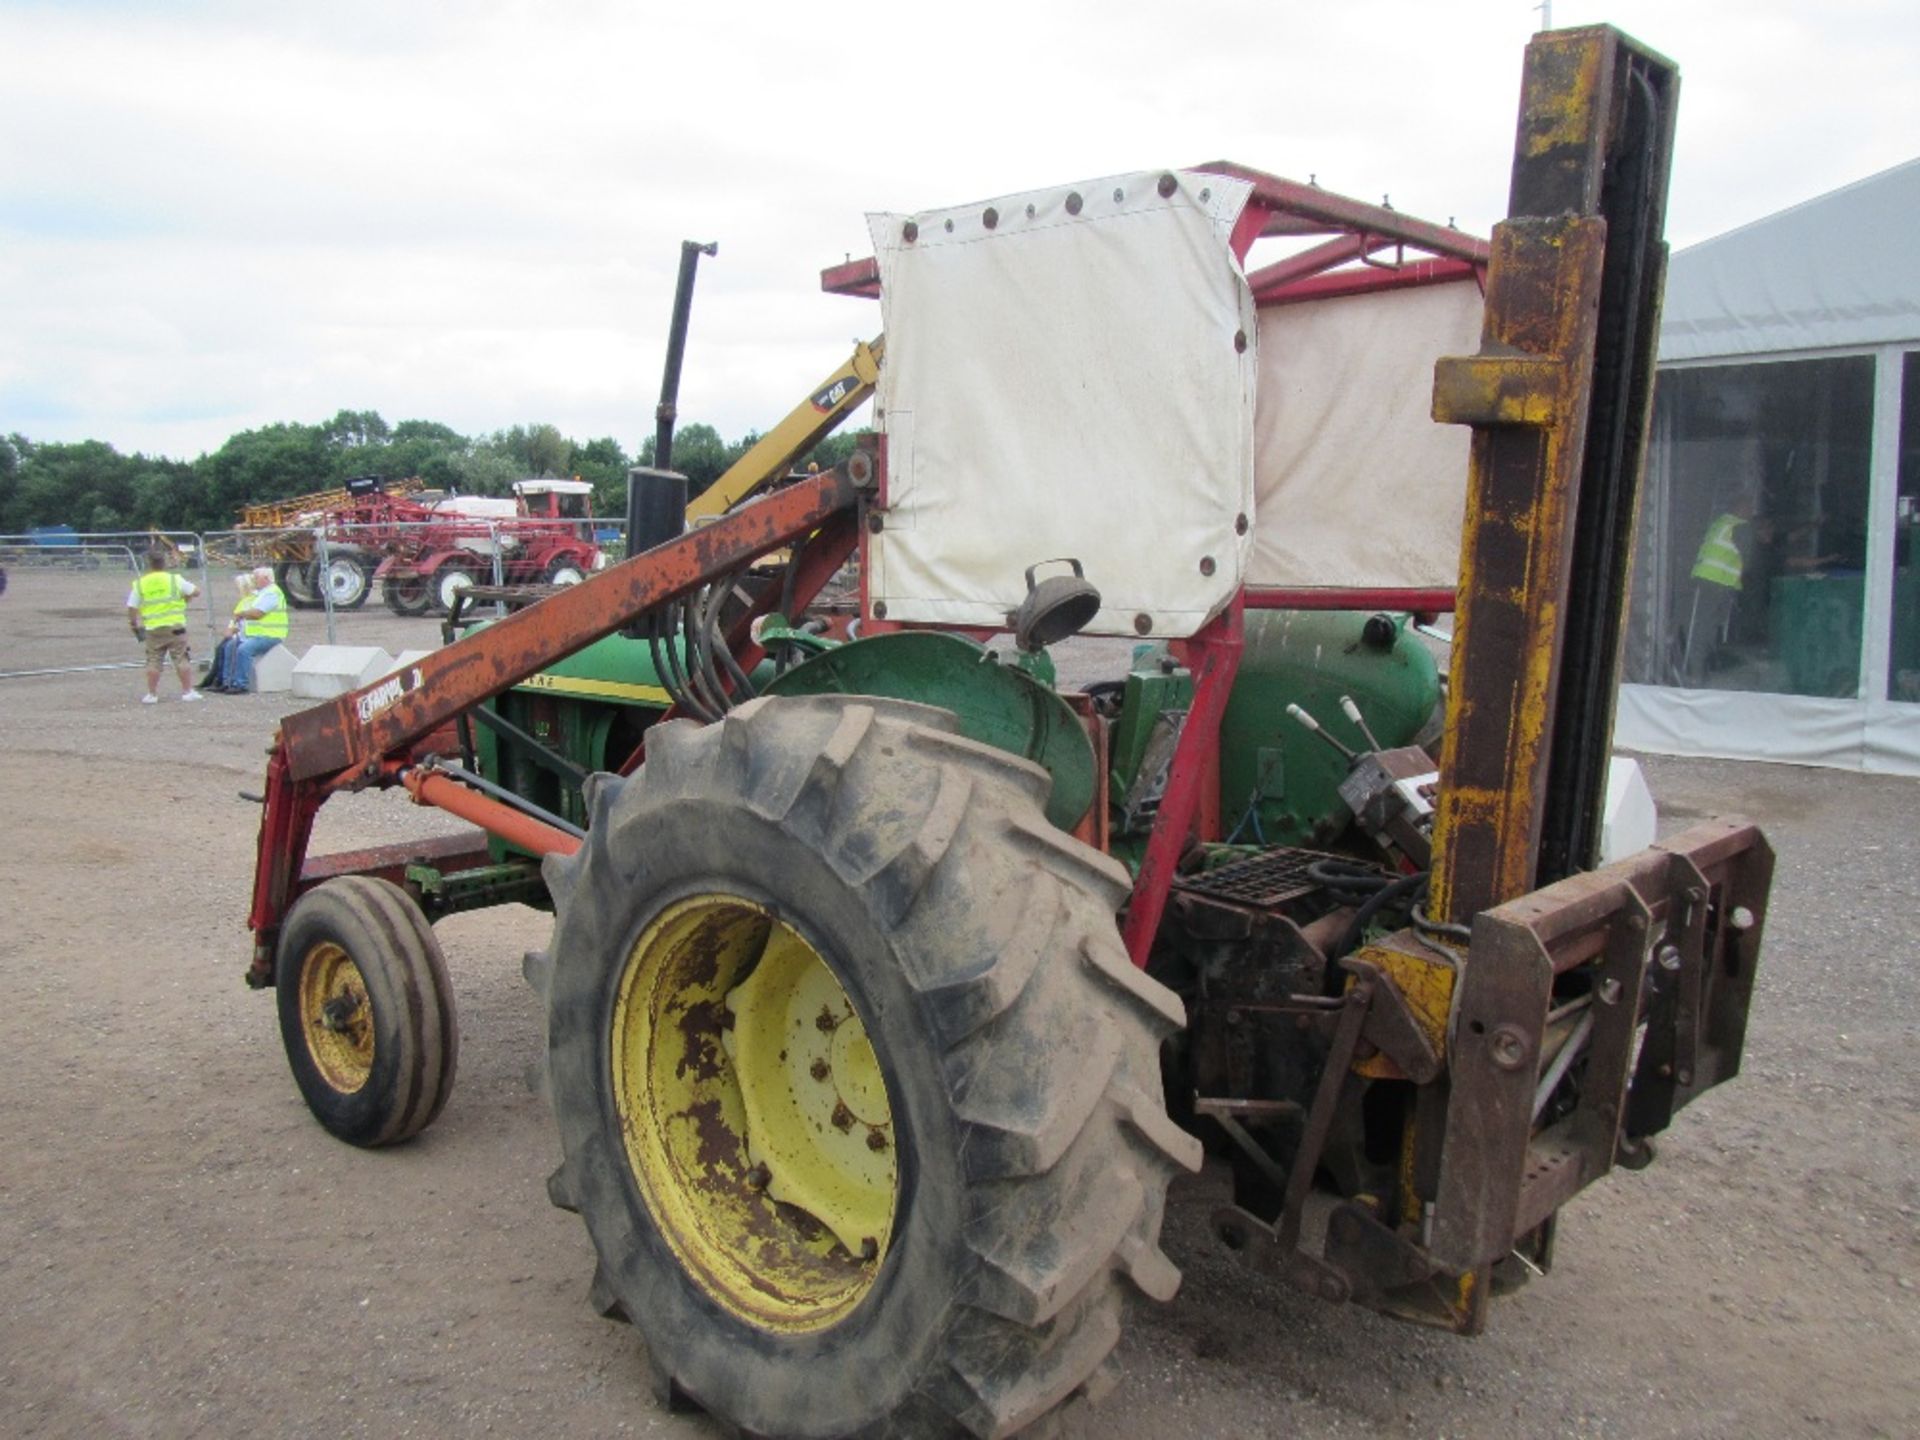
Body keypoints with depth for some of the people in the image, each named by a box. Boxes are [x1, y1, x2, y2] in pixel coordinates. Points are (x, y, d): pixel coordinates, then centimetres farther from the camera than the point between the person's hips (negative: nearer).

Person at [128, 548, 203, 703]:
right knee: (182, 659, 4)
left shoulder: (139, 584, 2)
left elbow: (132, 608, 2)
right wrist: (185, 598, 21)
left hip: (153, 629, 2)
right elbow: (196, 591, 3)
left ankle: (152, 694, 10)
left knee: (153, 661, 9)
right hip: (175, 626, -2)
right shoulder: (174, 580, -2)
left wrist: (135, 626, 15)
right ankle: (188, 691, 4)